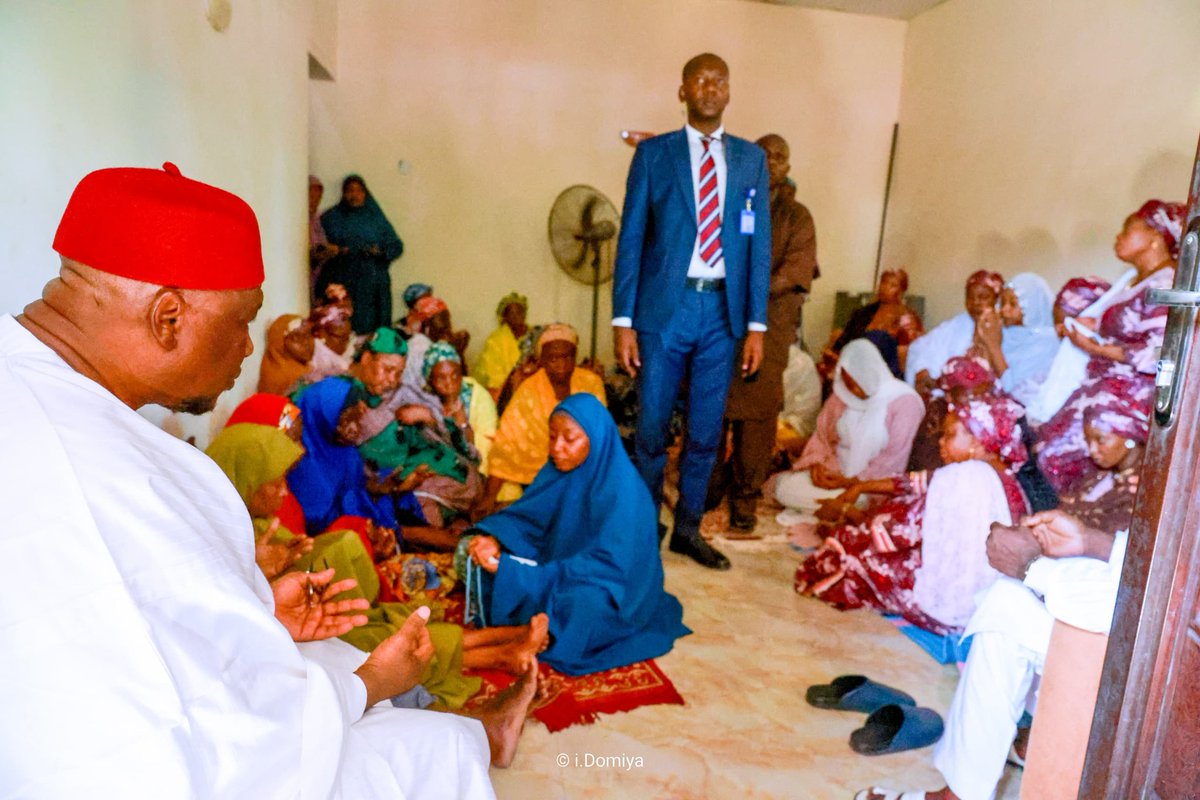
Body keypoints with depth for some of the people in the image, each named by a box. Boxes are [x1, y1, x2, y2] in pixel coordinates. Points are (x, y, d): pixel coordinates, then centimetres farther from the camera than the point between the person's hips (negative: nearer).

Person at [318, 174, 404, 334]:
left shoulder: (376, 218, 11)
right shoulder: (331, 218, 10)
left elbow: (397, 246, 8)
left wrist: (381, 251, -11)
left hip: (373, 285, 1)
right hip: (342, 284, -1)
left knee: (371, 326, -5)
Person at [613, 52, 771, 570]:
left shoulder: (751, 159, 10)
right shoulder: (653, 153, 4)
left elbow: (759, 243, 7)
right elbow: (631, 239, 0)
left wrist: (756, 324, 1)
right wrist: (622, 320, -6)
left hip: (723, 311, 2)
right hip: (664, 305, -2)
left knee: (706, 431, 9)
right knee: (652, 428, 5)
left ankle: (688, 529, 25)